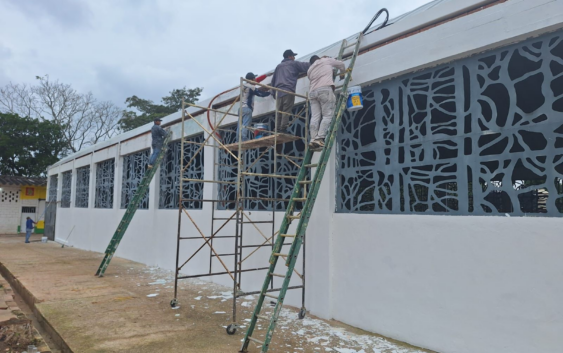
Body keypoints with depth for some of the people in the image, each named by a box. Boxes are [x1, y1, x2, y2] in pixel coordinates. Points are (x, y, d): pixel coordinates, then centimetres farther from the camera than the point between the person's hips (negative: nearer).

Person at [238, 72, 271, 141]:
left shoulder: (243, 85, 12)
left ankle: (238, 139, 5)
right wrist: (269, 92, 11)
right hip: (247, 108, -7)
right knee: (246, 125, -10)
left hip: (241, 107, 7)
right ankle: (244, 139, -16)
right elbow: (261, 94, -4)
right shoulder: (251, 87, -8)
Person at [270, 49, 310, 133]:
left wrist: (273, 93, 27)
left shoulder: (279, 66, 27)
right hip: (288, 91, -5)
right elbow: (307, 66, 8)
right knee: (286, 111, -10)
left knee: (279, 111, 4)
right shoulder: (293, 64, 13)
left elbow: (273, 80, 26)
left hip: (278, 91, 5)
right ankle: (283, 129, -18)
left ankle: (278, 129, -2)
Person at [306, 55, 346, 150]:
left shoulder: (310, 70, 33)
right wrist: (342, 74, 49)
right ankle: (319, 138, -23)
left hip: (312, 92, 5)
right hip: (325, 89, -5)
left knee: (315, 117, -5)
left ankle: (313, 139, -17)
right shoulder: (327, 60, 23)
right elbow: (341, 64, 30)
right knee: (327, 115, -9)